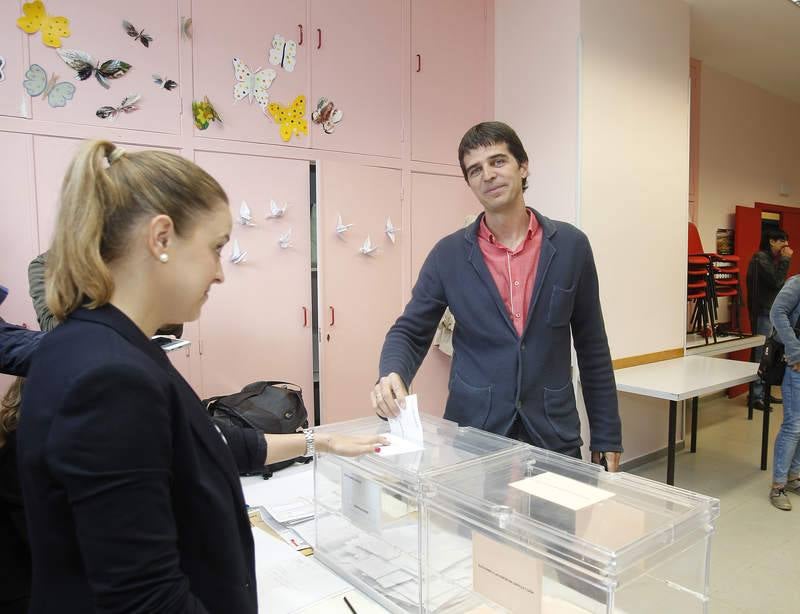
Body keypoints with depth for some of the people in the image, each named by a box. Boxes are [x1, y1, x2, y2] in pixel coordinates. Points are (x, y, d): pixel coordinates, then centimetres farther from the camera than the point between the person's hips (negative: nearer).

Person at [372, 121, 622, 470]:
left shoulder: (570, 246, -1)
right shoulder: (449, 254, -2)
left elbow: (592, 348, 4)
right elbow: (410, 332, 1)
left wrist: (606, 436, 5)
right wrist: (392, 374, -21)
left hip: (552, 435, 1)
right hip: (473, 433, 0)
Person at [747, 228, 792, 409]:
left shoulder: (770, 258, 18)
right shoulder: (760, 258, -11)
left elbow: (778, 283, 17)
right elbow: (777, 282, -16)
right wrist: (785, 260, -10)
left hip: (771, 312, 10)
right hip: (763, 313, -10)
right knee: (761, 354, -8)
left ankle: (763, 393, 18)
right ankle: (756, 396, -4)